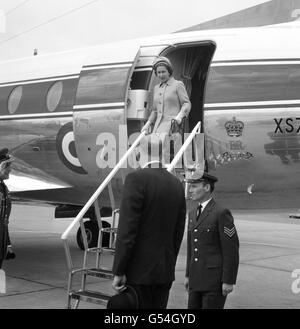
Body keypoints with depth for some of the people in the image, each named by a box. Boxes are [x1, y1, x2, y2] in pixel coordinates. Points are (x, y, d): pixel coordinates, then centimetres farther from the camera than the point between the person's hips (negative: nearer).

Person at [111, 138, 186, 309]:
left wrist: (118, 271, -11)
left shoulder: (137, 179, -13)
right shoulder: (177, 184, 8)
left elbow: (127, 230, -17)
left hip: (139, 270, -6)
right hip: (166, 270, 7)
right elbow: (178, 232, 12)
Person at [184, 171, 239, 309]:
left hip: (216, 279, -8)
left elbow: (231, 249, -14)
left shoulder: (221, 213, -12)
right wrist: (188, 275, 18)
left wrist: (229, 281, -16)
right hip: (197, 278, 8)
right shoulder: (193, 213, 12)